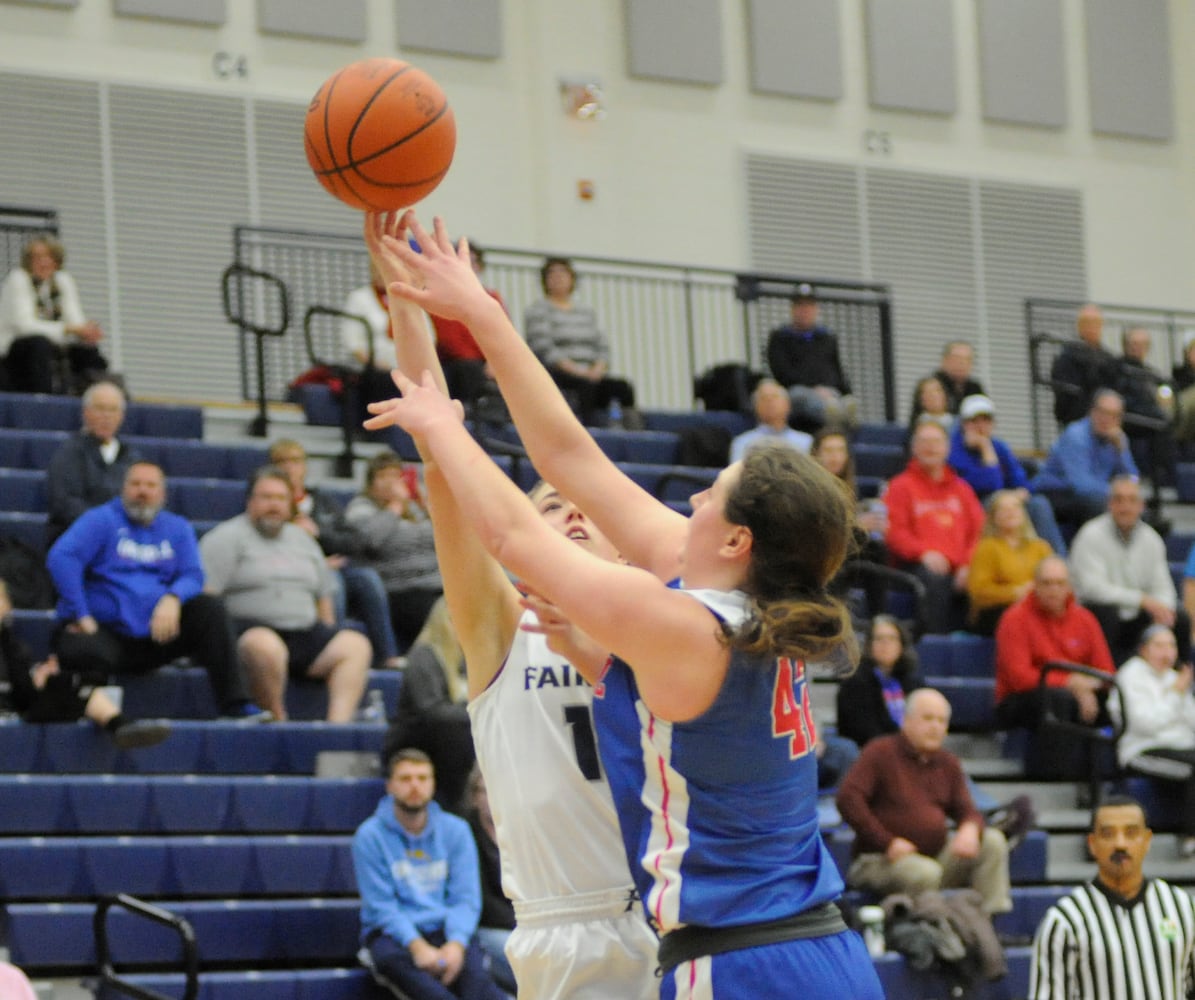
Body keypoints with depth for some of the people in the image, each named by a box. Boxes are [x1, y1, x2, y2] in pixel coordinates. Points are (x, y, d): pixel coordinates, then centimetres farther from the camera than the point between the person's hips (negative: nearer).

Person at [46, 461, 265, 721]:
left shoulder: (177, 529, 16)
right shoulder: (102, 520, 2)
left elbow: (192, 575, 3)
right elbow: (61, 558, -13)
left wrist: (172, 599, -21)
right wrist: (80, 615, -20)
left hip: (155, 634, 4)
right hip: (106, 629, -4)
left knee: (209, 608, -17)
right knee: (81, 652, -39)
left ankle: (234, 704, -19)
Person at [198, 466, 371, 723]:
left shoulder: (302, 540, 25)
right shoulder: (228, 537, 4)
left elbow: (324, 595, 28)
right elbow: (206, 595, -6)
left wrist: (328, 642, 16)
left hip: (305, 633, 6)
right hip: (249, 631, -6)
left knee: (355, 644, -17)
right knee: (265, 646, -41)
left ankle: (339, 720, -34)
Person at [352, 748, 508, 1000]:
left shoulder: (455, 830, 11)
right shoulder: (370, 835, 3)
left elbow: (466, 899, 4)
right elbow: (381, 905, -4)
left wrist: (456, 944, -16)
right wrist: (417, 946, -20)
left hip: (445, 931, 2)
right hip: (392, 933, -2)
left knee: (474, 971, -32)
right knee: (392, 958, -39)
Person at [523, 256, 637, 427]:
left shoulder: (587, 312, 22)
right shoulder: (538, 311, 3)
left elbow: (603, 347, 15)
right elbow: (544, 350, -10)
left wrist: (597, 369, -7)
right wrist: (574, 370, -19)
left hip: (589, 376, 5)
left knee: (623, 387, -22)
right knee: (586, 386, -36)